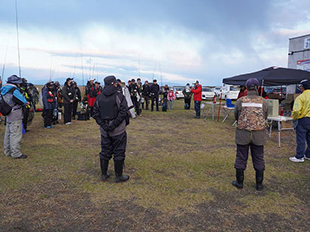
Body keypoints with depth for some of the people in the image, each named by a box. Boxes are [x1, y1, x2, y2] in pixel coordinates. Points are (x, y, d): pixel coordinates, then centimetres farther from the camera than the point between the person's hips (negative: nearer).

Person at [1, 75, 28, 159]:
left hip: (8, 116, 10)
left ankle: (7, 151, 28)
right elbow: (23, 101, -16)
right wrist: (26, 102, 6)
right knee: (16, 134, -4)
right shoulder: (14, 91, -18)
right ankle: (16, 153, 0)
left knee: (8, 133, 17)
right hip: (15, 117, -10)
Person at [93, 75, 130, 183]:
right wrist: (114, 125, -15)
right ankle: (118, 176, 15)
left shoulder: (99, 97, 6)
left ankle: (104, 175, 26)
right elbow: (123, 112, -19)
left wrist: (103, 125, -4)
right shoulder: (119, 96, -10)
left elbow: (96, 114, 2)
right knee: (119, 153, 6)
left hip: (104, 130, 5)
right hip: (118, 130, -5)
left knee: (105, 152, 16)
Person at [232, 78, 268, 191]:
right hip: (258, 135, 1)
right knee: (259, 159, 13)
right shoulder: (264, 102, -5)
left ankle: (239, 182, 22)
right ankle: (259, 184, 24)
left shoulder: (240, 101, -7)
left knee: (241, 158, 11)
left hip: (243, 134, -1)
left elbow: (236, 117, 4)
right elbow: (265, 117, 6)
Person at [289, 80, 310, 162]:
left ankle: (299, 157, 7)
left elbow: (296, 110, -23)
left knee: (301, 139, 1)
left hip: (303, 120, -6)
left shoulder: (301, 97, -16)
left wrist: (294, 118, -6)